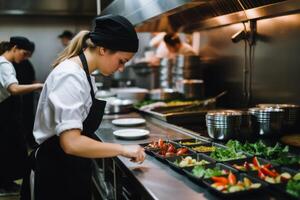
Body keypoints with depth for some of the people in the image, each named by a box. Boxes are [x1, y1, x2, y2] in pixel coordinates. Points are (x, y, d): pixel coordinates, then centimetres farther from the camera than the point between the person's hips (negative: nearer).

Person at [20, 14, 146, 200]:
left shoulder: (83, 73, 7)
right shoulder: (71, 77, -24)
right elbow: (71, 143, -32)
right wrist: (123, 149, -23)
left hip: (73, 171, 9)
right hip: (56, 175, -9)